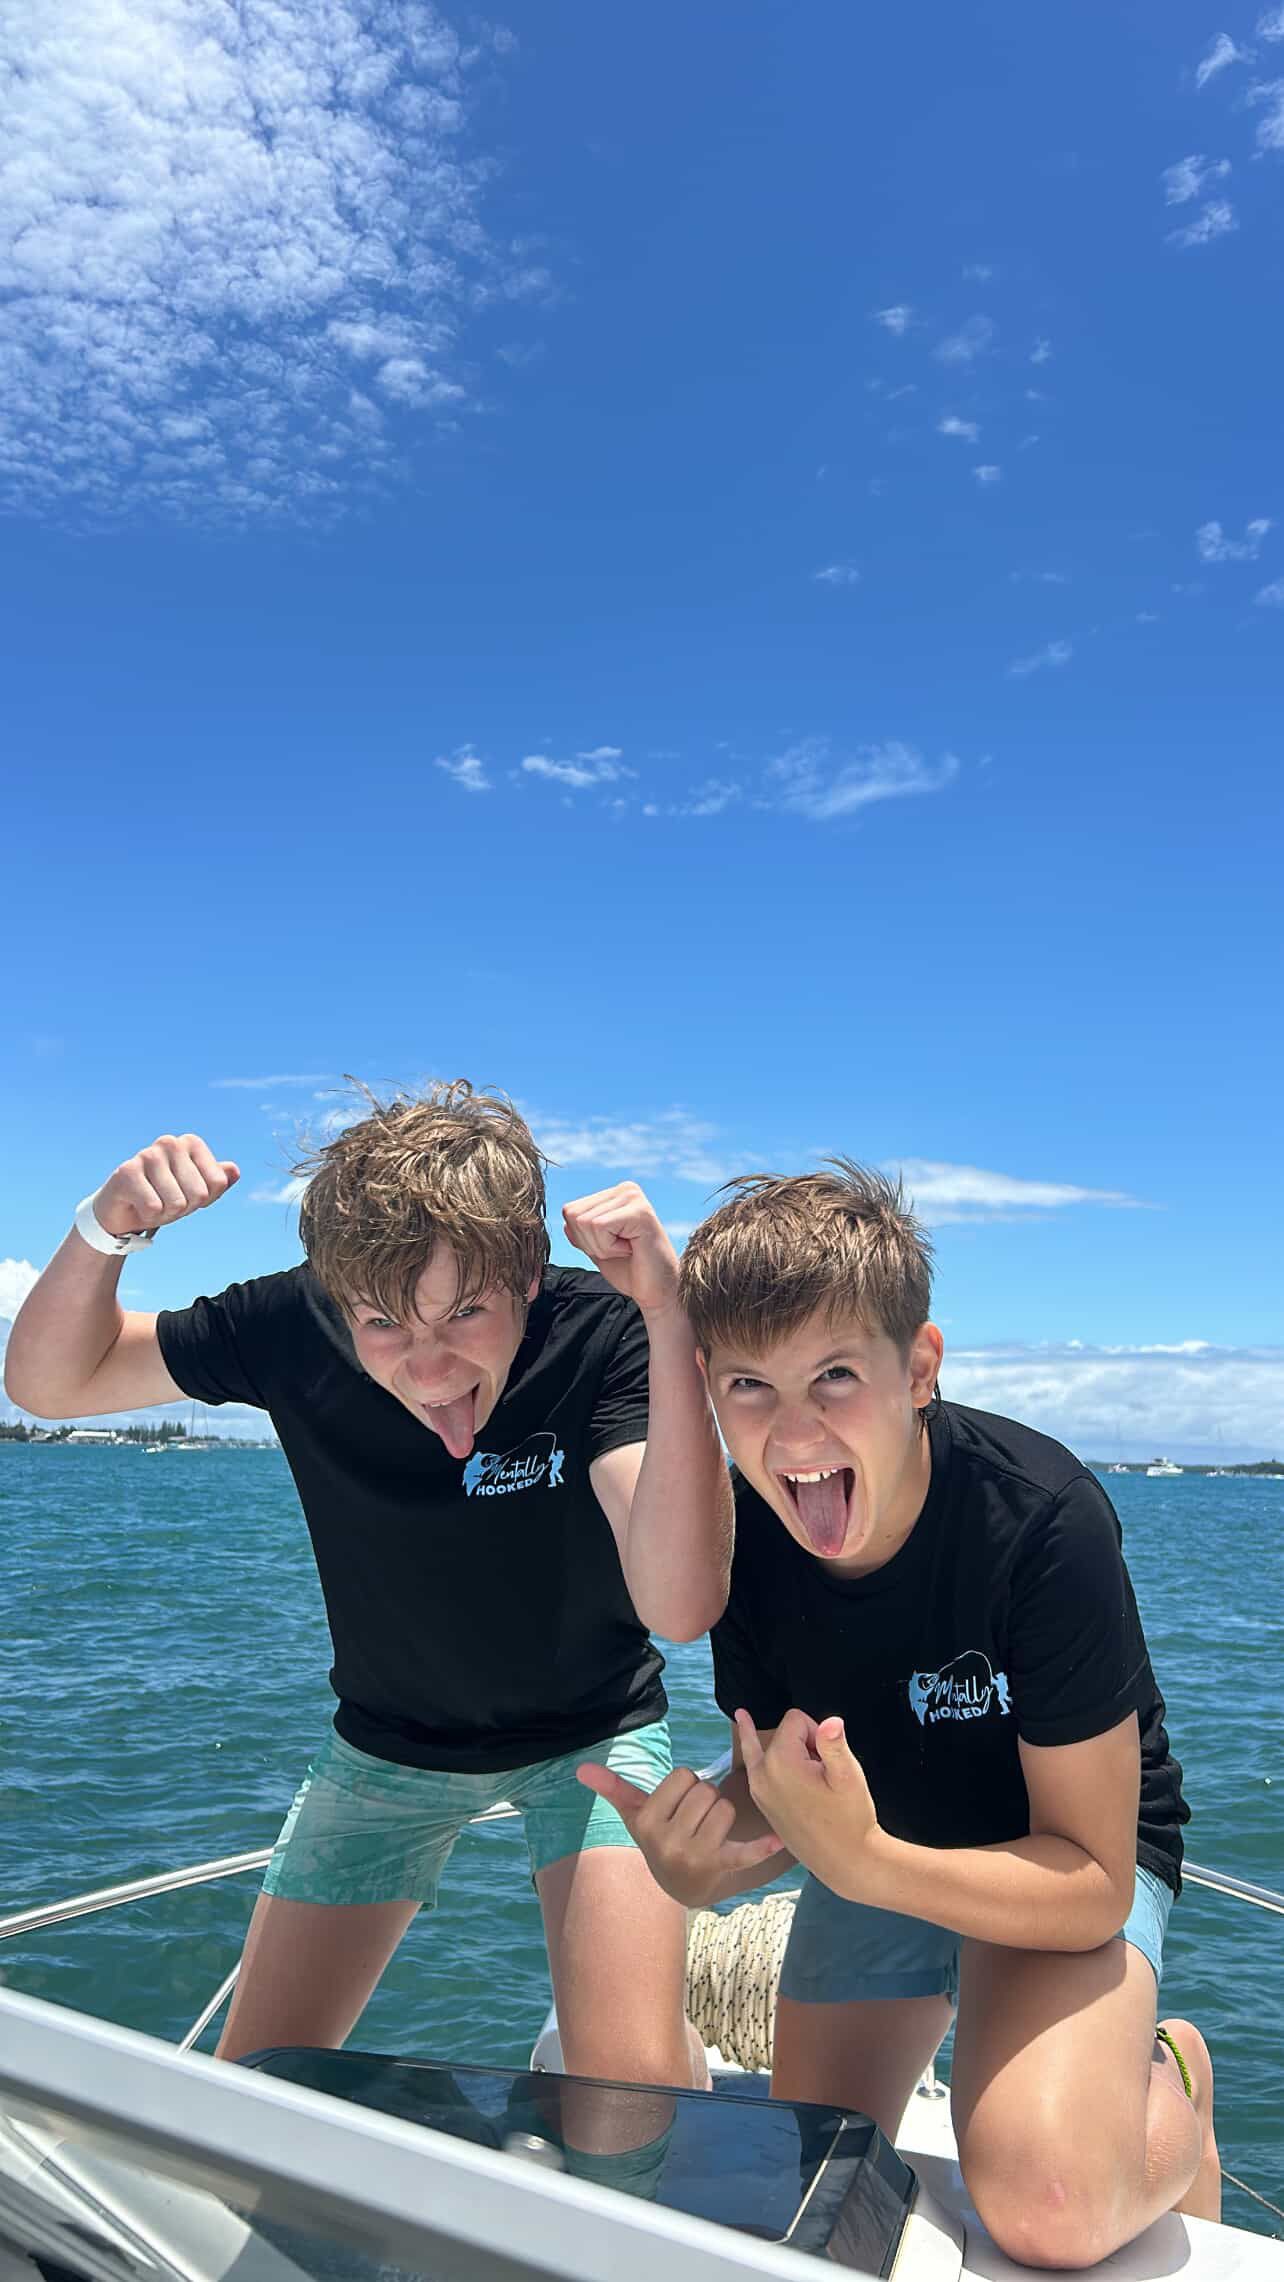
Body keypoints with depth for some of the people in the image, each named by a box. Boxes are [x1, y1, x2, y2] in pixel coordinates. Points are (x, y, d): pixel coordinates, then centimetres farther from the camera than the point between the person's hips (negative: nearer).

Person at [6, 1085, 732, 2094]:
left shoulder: (602, 1334, -31)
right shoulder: (296, 1323, -22)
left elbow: (680, 1606, -43)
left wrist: (671, 1320, -52)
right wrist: (105, 1229, -30)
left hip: (589, 1728, -3)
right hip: (391, 1737, 3)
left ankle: (694, 2055, 19)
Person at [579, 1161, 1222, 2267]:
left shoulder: (1042, 1521, -34)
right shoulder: (742, 1527, -19)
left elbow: (1091, 1883, -27)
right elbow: (774, 1783, -7)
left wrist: (864, 1866, -43)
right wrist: (701, 1863, -30)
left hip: (1076, 1858, -4)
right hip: (876, 1845, 4)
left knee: (1048, 2203, -28)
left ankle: (1171, 2088, 5)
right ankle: (944, 2036, 34)